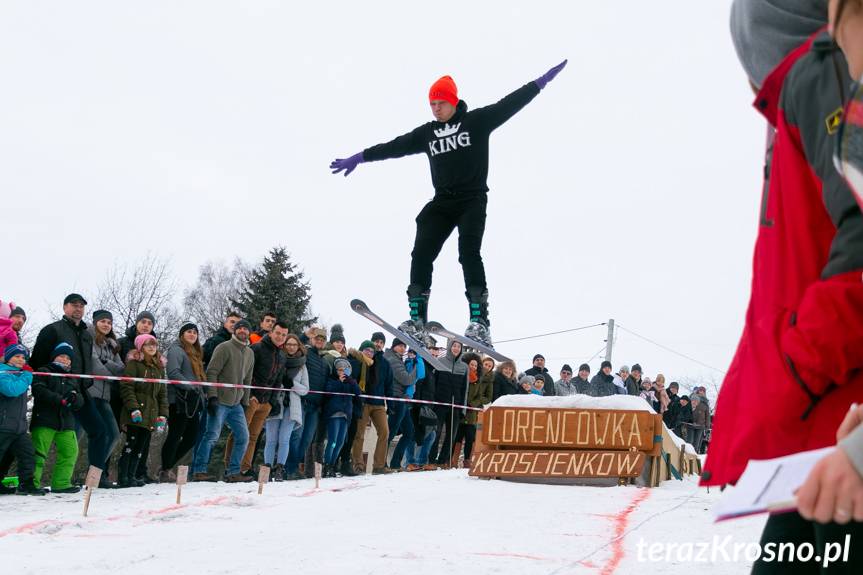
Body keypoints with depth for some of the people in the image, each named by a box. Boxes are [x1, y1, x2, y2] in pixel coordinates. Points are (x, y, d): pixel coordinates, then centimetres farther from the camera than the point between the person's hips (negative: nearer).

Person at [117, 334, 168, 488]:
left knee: (141, 446, 6)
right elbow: (126, 387, -10)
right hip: (136, 414, -6)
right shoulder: (134, 363, -1)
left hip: (151, 415, 6)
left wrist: (163, 414, 10)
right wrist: (133, 408, -18)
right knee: (130, 444, -7)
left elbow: (163, 393, 19)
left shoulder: (159, 366, 19)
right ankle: (122, 478, -3)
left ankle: (131, 476, 12)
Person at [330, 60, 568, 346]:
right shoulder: (427, 133, 14)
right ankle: (417, 320, -10)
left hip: (472, 199, -5)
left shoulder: (477, 120, 2)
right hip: (442, 202, 5)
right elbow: (395, 146, 19)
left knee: (469, 252, -21)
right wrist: (360, 157, 20)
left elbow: (509, 104, -5)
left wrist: (540, 82, -13)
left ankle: (480, 323, -26)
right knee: (421, 254, -10)